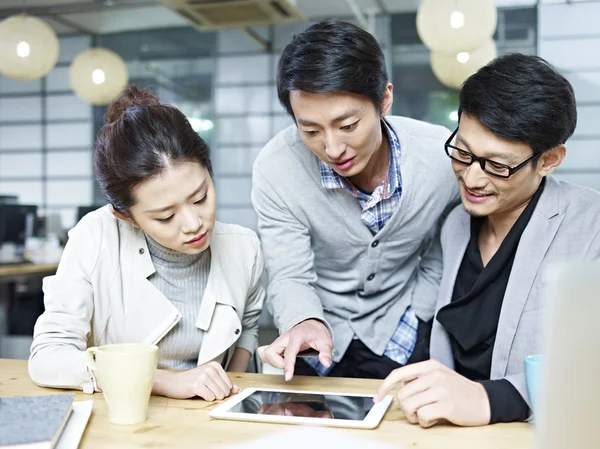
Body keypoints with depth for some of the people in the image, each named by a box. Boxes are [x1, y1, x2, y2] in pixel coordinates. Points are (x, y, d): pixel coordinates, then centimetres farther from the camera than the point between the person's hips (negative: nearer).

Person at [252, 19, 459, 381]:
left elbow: (441, 254, -1)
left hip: (404, 342, -1)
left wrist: (415, 320, -2)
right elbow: (289, 278, -16)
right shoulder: (276, 168, -22)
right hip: (319, 343, 2)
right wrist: (305, 323, -34)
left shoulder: (443, 157, -19)